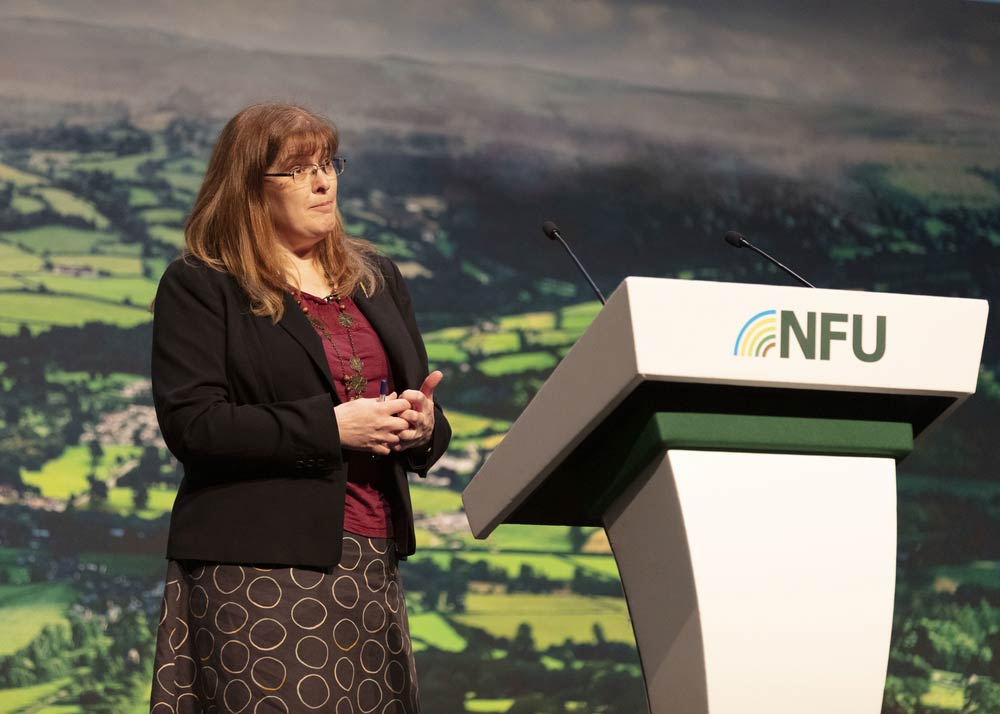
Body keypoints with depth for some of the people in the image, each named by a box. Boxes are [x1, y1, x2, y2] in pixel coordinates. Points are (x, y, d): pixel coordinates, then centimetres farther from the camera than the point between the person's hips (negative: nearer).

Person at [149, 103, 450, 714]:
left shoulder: (376, 278, 18)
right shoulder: (199, 286, -1)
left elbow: (420, 399, 22)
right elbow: (190, 423, -11)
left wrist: (424, 425, -3)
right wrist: (330, 426, -17)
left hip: (373, 563, 5)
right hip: (257, 566, -5)